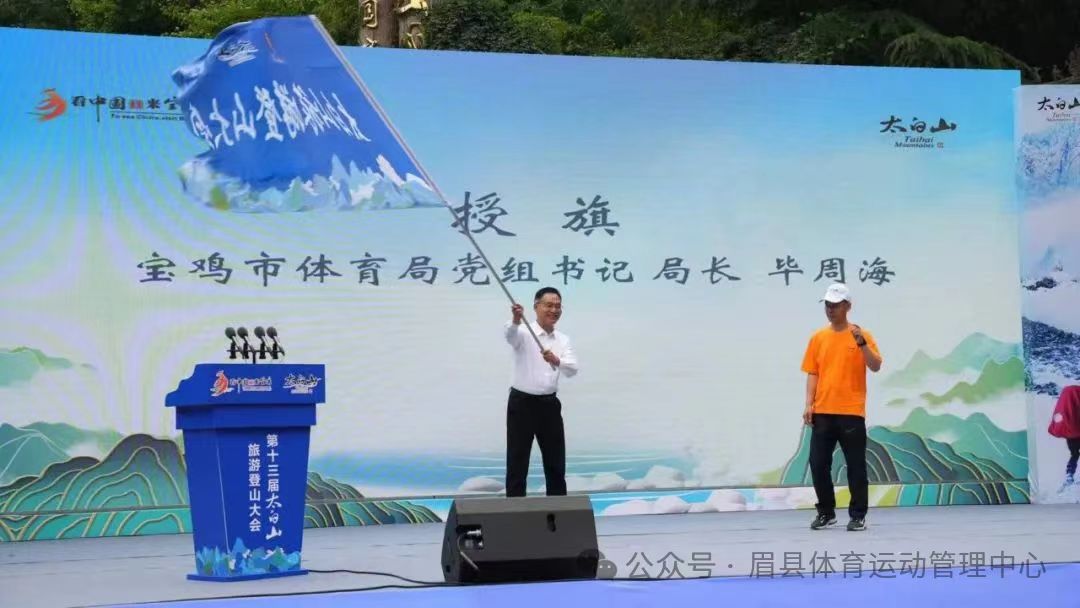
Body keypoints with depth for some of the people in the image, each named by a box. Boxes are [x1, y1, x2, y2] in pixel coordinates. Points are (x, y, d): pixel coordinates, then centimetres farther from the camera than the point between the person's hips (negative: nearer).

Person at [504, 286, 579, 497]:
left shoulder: (563, 340, 8)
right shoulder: (524, 333, -6)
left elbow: (572, 369, -9)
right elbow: (510, 335, -32)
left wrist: (556, 361, -32)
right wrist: (516, 319, -55)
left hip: (549, 404, 5)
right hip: (522, 403, -5)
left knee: (556, 462, 10)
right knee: (517, 462, -1)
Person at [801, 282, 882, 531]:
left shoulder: (861, 335, 0)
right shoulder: (818, 337, 9)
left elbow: (875, 366, -8)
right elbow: (812, 373, 9)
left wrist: (861, 343, -21)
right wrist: (809, 404, 0)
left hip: (851, 412, -3)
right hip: (823, 412, 3)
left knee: (855, 465, 1)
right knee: (818, 463, 2)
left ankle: (858, 515, 8)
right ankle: (826, 512, 17)